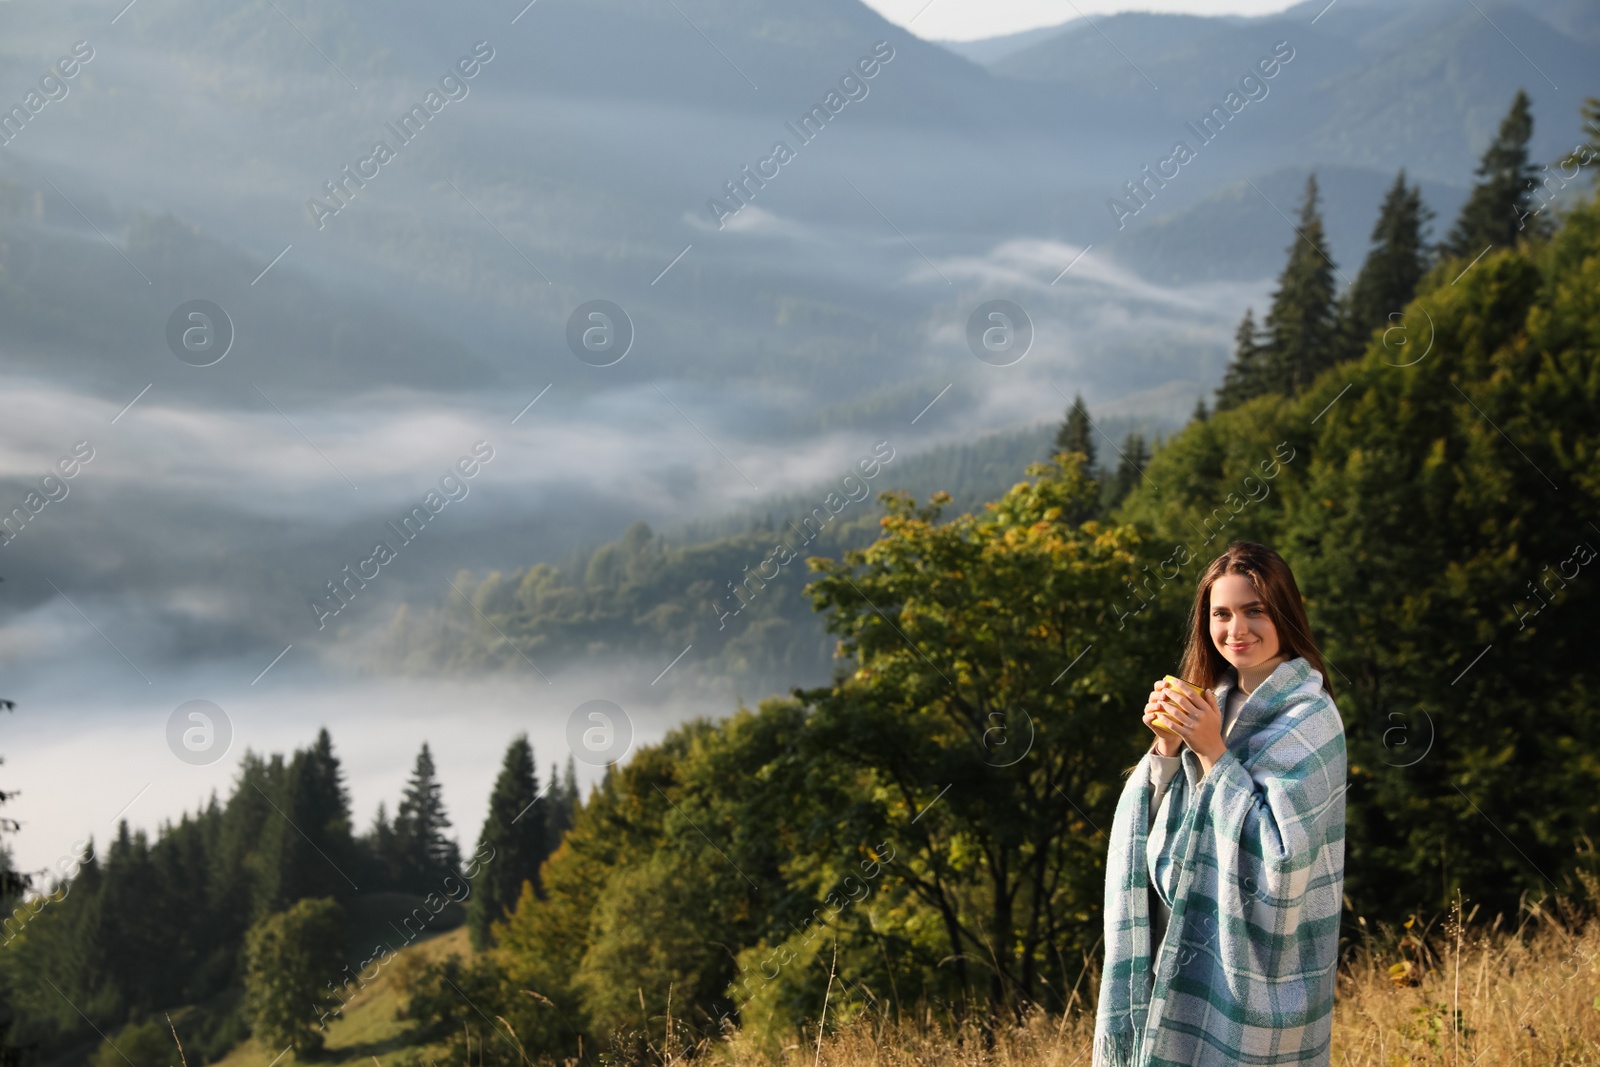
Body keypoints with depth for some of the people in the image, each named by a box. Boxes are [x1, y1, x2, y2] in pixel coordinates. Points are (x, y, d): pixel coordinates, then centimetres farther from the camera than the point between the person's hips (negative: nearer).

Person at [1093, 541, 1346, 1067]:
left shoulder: (1310, 719, -12)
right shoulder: (1215, 702, 9)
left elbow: (1281, 850, -21)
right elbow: (1149, 822, 7)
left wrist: (1213, 752, -20)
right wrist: (1168, 747, -10)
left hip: (1256, 960, -7)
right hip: (1190, 947, 7)